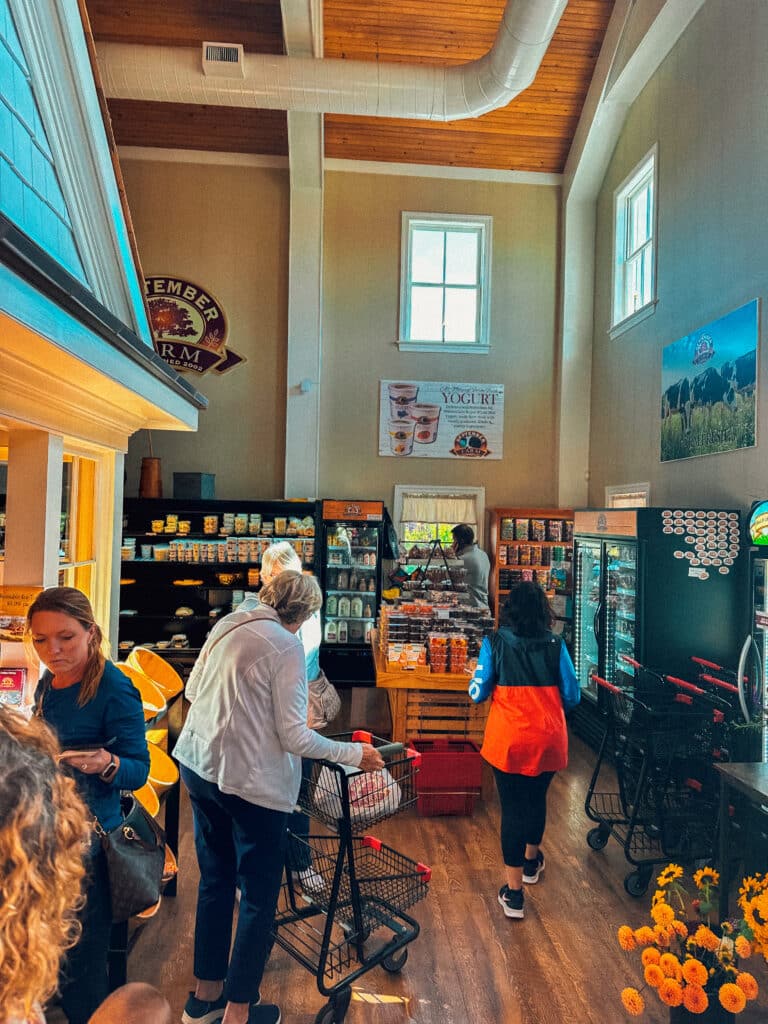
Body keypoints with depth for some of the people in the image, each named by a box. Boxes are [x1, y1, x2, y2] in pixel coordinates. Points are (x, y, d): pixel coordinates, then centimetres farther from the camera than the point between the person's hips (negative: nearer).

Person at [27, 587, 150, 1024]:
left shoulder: (115, 689, -21)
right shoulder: (48, 684, 2)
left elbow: (139, 769, -19)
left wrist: (105, 764, -38)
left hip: (91, 839, -7)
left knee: (82, 963, 8)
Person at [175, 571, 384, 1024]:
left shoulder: (227, 625, 2)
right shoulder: (287, 646, -18)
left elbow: (193, 690, 13)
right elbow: (294, 736, -18)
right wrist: (354, 753, -7)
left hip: (198, 766, 8)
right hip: (251, 782, -8)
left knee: (215, 880, 23)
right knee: (259, 896, 11)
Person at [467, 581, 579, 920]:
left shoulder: (495, 643, -8)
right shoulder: (555, 644, -3)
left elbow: (477, 693, -6)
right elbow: (572, 696, 1)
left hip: (508, 739, -2)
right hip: (548, 739, 3)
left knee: (512, 807, 9)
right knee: (537, 798, 24)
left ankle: (513, 892, 14)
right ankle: (532, 861, 47)